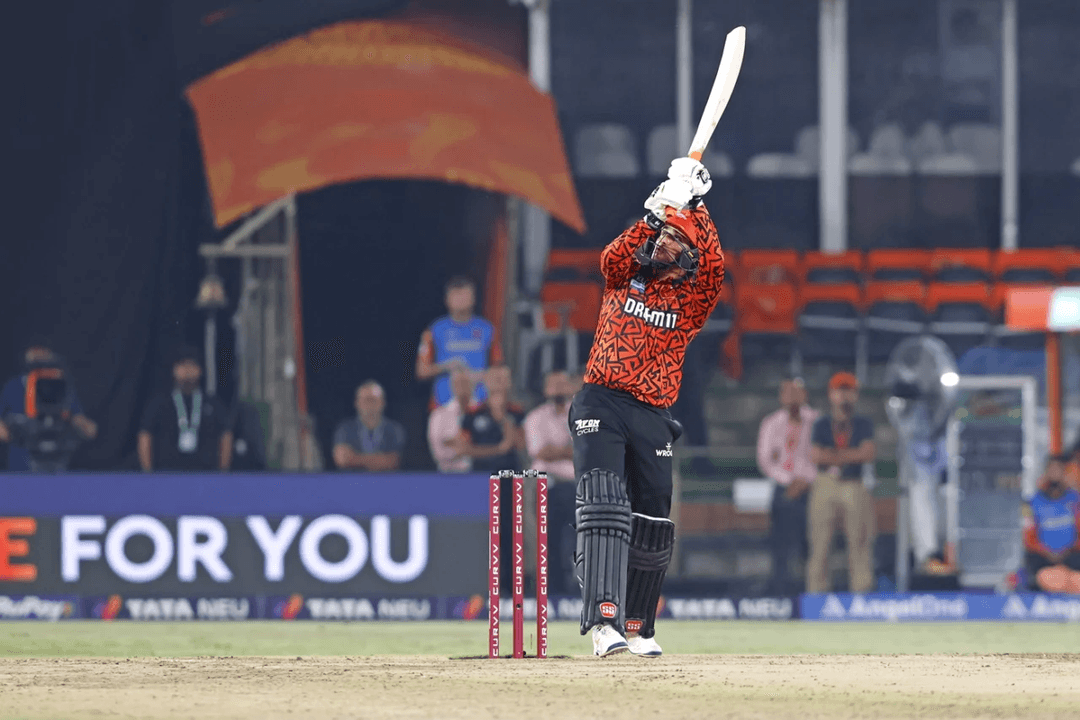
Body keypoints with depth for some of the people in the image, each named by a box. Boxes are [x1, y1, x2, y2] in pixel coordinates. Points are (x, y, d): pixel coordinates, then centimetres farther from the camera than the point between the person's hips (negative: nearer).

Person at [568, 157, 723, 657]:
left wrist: (696, 208, -13)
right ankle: (604, 621, -31)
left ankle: (637, 628, 23)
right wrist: (655, 214, -19)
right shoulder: (627, 277, 12)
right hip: (601, 405, -2)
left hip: (652, 417, 2)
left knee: (651, 530, 5)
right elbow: (612, 257, -10)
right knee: (603, 507, -19)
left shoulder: (692, 298, 9)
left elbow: (713, 267, -10)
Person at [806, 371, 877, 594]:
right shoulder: (821, 425, 9)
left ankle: (862, 591, -3)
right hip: (826, 486, 0)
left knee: (859, 542, -4)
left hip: (855, 487, 0)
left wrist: (834, 455, -7)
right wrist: (852, 456, -6)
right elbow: (816, 455, -6)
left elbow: (868, 454, -5)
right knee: (820, 543, -4)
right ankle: (817, 592, -1)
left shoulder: (864, 425, 10)